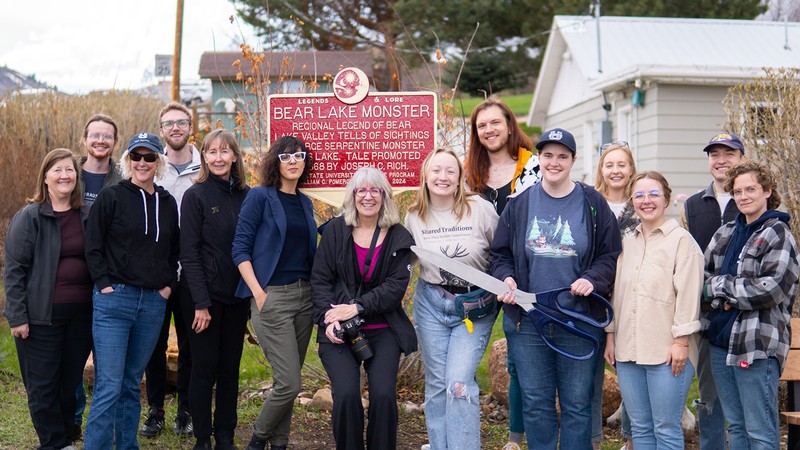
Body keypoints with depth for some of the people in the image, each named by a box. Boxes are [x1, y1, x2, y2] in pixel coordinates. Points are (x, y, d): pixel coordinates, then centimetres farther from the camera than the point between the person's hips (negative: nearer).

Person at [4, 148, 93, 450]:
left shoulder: (88, 216, 7)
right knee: (42, 385, 3)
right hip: (42, 316, -4)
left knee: (70, 381, 13)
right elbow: (13, 269, -8)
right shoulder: (29, 217, -6)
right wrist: (17, 316, -12)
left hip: (81, 313, 4)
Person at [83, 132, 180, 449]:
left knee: (132, 384, 12)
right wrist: (105, 284, -10)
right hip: (115, 299, -4)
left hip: (154, 302, 4)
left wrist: (168, 284, 9)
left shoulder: (167, 203, 12)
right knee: (109, 386, -8)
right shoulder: (111, 197, -2)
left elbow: (174, 250, 20)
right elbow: (93, 247, -3)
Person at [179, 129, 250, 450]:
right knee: (204, 369, 2)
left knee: (230, 369, 10)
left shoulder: (246, 196, 6)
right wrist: (201, 303, -16)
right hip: (204, 296, -4)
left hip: (237, 296, 4)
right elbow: (189, 253, -11)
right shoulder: (196, 195, -7)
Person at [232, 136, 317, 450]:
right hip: (272, 296, -6)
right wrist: (258, 293, -14)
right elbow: (240, 249, -7)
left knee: (289, 381, 9)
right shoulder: (260, 196, -4)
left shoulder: (305, 203, 13)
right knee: (289, 383, -9)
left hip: (304, 295, 6)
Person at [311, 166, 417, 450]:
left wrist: (358, 307, -15)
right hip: (339, 330, 0)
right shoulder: (336, 231, 4)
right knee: (346, 394, -18)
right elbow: (319, 279, 2)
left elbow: (397, 285, -4)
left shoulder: (399, 238, 4)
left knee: (384, 395, -16)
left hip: (383, 329, 0)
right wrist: (328, 317, -13)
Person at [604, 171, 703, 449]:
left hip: (668, 352, -6)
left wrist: (681, 341, -14)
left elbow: (688, 294, -10)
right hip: (628, 350, 6)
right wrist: (611, 335, 15)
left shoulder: (682, 241, -5)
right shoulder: (627, 243, 16)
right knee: (639, 427, 12)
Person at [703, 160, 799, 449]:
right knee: (735, 427, 15)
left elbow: (771, 288, -16)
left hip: (757, 344, -7)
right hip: (720, 340, 7)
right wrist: (721, 300, -7)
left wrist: (720, 285, -9)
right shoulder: (725, 233, 14)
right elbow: (703, 277, 13)